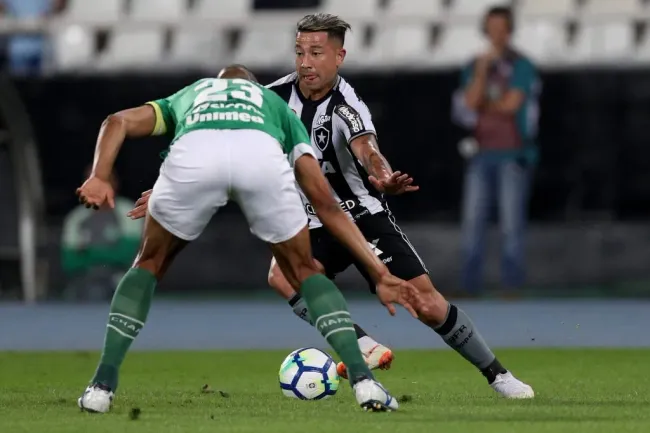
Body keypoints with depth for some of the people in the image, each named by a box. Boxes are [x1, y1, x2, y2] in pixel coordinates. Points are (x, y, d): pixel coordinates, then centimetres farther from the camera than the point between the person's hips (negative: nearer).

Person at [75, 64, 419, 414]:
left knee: (149, 266, 26)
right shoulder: (277, 107, 44)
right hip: (262, 155, 0)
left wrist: (99, 178, 9)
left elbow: (118, 122, 24)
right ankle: (362, 380, 9)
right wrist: (379, 273, 36)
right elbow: (326, 204, 36)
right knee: (305, 272, 24)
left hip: (192, 152, 0)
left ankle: (103, 385, 16)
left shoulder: (186, 96, 46)